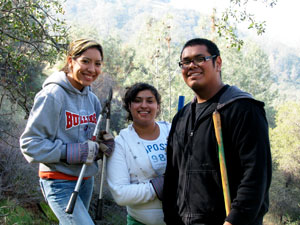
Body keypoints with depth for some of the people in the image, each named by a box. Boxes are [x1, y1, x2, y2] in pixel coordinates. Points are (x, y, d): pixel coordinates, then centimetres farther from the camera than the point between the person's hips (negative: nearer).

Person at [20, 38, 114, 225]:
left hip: (86, 180, 8)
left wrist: (104, 145, -4)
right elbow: (30, 143, -15)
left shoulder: (92, 99, 8)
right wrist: (71, 152, -23)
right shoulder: (53, 95, -14)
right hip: (60, 183, -7)